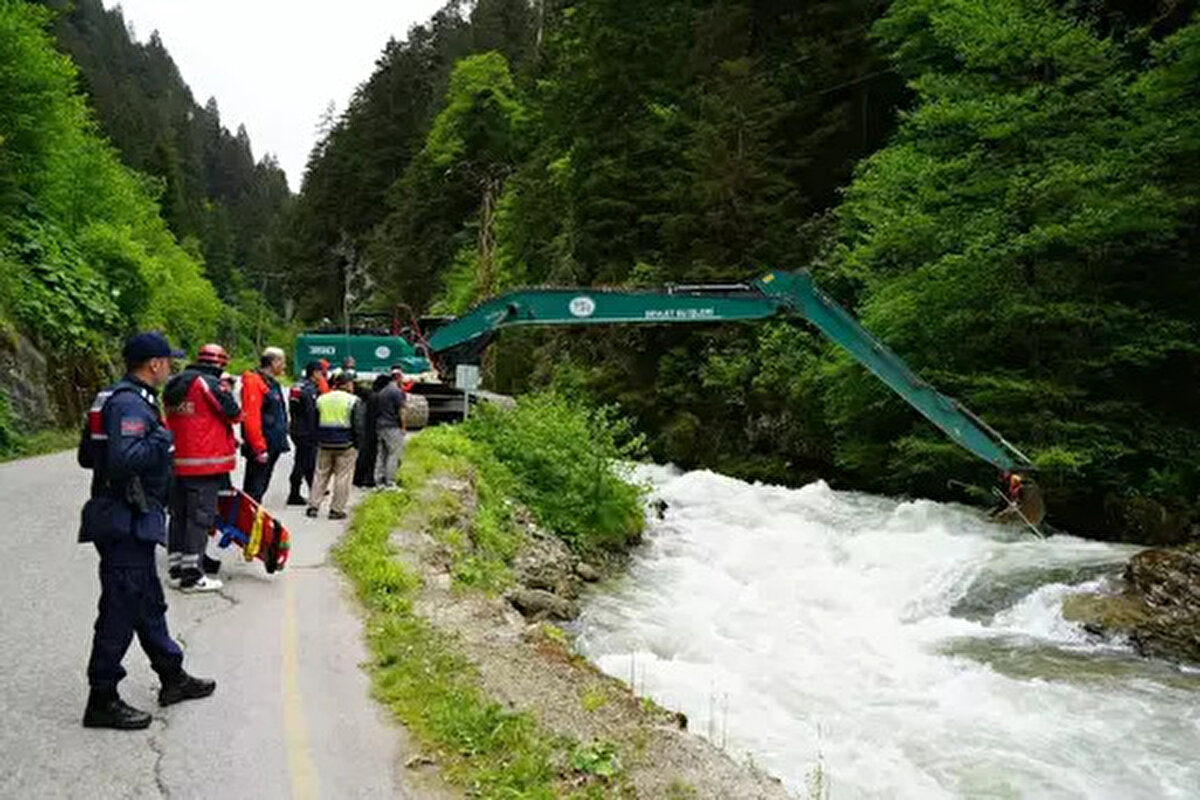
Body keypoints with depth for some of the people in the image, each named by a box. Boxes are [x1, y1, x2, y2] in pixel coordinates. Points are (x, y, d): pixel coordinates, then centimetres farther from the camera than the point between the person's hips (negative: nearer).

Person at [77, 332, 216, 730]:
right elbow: (124, 459, -32)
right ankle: (102, 700, 8)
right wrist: (162, 438, -18)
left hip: (131, 522, 11)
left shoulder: (113, 398, 14)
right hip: (127, 523, -11)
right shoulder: (131, 403, -18)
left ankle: (173, 678, 31)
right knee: (121, 609, -2)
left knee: (148, 602, 18)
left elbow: (87, 455, 20)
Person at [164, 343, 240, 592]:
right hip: (205, 462, -8)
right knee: (200, 515, -5)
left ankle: (176, 564, 26)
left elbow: (171, 420, 19)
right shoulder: (211, 384, -13)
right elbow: (234, 415, -11)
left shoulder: (173, 386, 13)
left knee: (179, 513, 16)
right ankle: (192, 574, -4)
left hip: (177, 461, 8)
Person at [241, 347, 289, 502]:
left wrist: (281, 441, 18)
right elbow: (251, 417, -20)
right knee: (254, 489, -5)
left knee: (262, 485, 15)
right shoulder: (254, 382, -13)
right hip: (261, 446, -10)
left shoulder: (271, 383, 17)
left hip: (272, 446, 10)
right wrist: (259, 448, -22)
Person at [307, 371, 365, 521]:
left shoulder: (321, 399, 9)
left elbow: (314, 424, 12)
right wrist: (357, 444, 0)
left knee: (321, 475, 13)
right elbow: (358, 426, -9)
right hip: (345, 446, -5)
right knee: (342, 478, 2)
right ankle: (336, 509, 3)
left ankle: (313, 506, 11)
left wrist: (317, 441, 16)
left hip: (325, 445, 5)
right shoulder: (353, 401, -7)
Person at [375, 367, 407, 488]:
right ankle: (390, 483, -5)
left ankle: (379, 482, 14)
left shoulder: (383, 391, 16)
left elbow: (378, 411, 17)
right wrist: (403, 427, -5)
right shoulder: (397, 391, -10)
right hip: (393, 427, -8)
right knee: (393, 455, -4)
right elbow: (401, 411, -12)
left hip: (380, 427, 8)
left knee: (381, 454, 11)